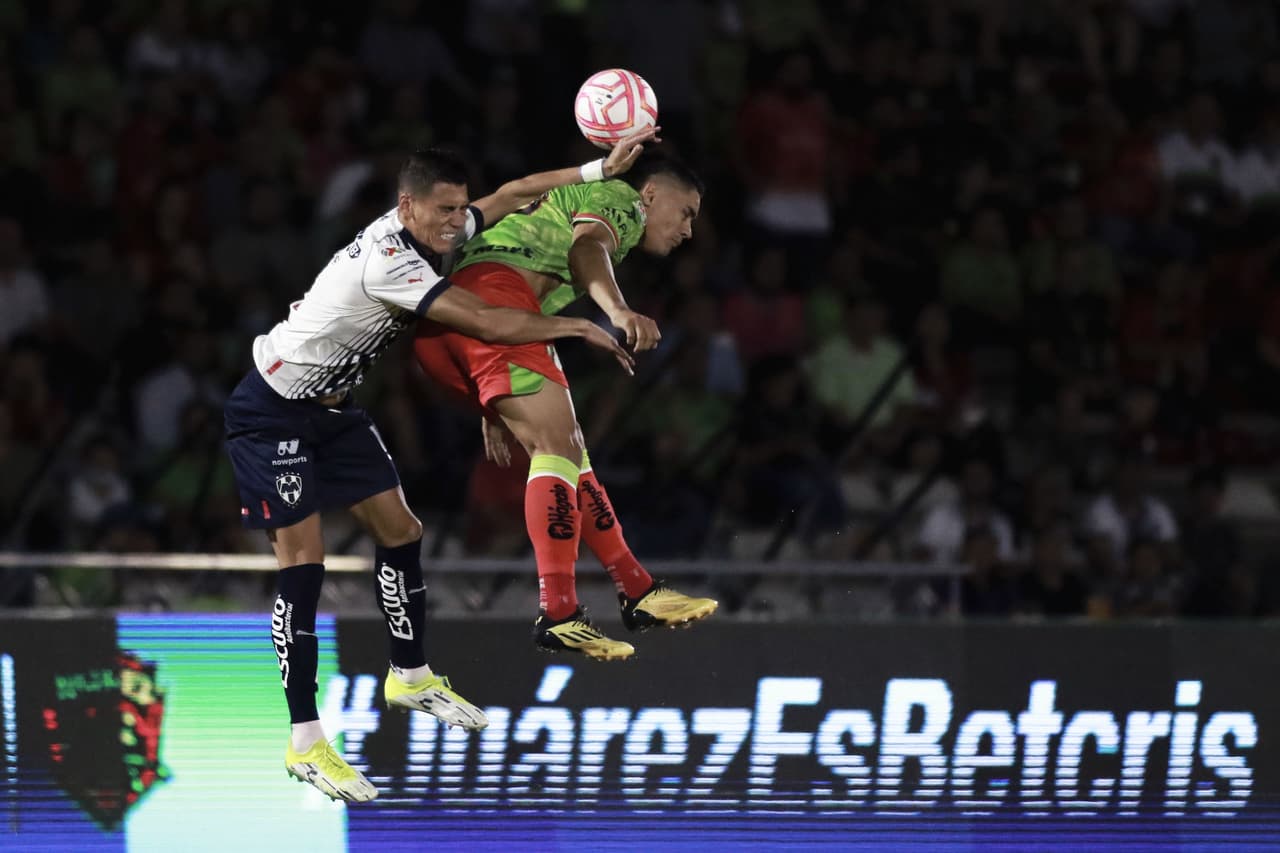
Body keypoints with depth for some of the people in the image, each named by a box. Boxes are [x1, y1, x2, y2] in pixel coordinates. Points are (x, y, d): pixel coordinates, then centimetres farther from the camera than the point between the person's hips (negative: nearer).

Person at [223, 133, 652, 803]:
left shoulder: (432, 233, -4)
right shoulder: (388, 262, -32)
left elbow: (514, 194, 13)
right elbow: (490, 324, -34)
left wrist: (600, 169, 8)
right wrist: (580, 327, -22)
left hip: (329, 407, 9)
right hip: (270, 413, -9)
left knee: (399, 532, 11)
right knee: (303, 564, -13)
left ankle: (410, 677, 31)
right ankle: (304, 743, -11)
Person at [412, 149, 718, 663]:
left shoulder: (569, 201, 38)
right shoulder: (620, 200, 10)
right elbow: (586, 248, -14)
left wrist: (495, 410, 42)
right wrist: (618, 310, -33)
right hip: (491, 293, -10)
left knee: (563, 448, 13)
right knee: (558, 446, -14)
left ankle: (637, 594, 15)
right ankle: (557, 615, -22)